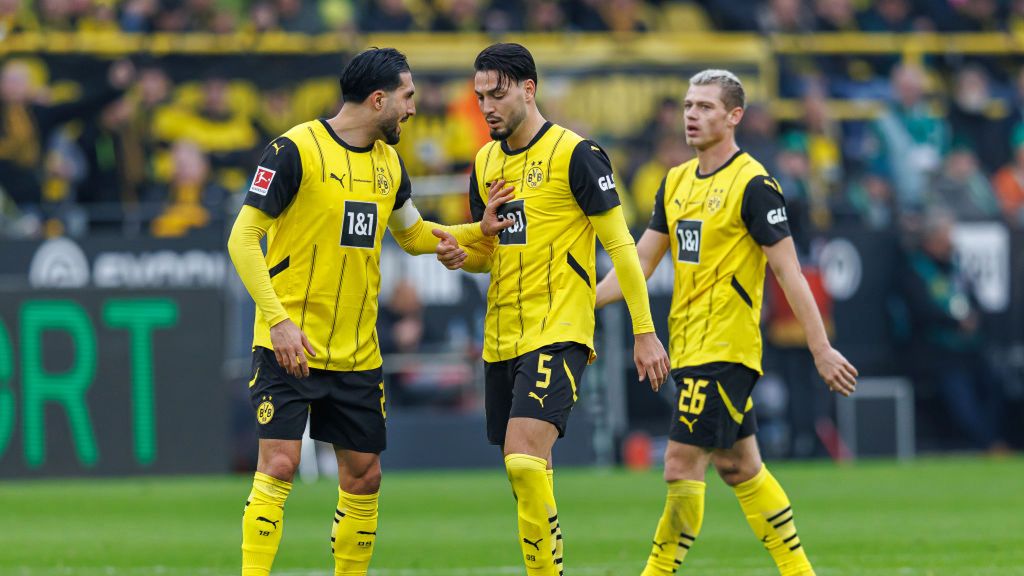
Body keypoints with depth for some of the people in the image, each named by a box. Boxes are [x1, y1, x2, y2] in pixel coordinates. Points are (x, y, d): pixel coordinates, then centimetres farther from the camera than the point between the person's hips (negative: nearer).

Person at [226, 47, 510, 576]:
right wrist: (278, 319, -21)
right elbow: (243, 237, -13)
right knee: (278, 465, -14)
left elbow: (414, 235, 28)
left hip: (357, 353, 6)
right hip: (289, 347, -6)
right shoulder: (296, 150, -11)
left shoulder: (389, 162, 11)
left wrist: (478, 230, 13)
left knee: (363, 476, 6)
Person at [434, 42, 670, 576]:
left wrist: (645, 332, -9)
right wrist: (460, 255, 0)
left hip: (557, 332, -7)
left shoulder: (575, 153, -8)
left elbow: (620, 245, -7)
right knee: (527, 472, 9)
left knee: (524, 458, -22)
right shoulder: (486, 162, 13)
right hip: (500, 338, 7)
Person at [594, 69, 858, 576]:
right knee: (738, 466, 12)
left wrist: (821, 349, -16)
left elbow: (788, 272, -14)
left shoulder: (753, 184, -11)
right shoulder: (676, 182, 12)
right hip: (689, 347, 8)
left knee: (682, 466, -10)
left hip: (724, 349, -8)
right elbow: (640, 262, 16)